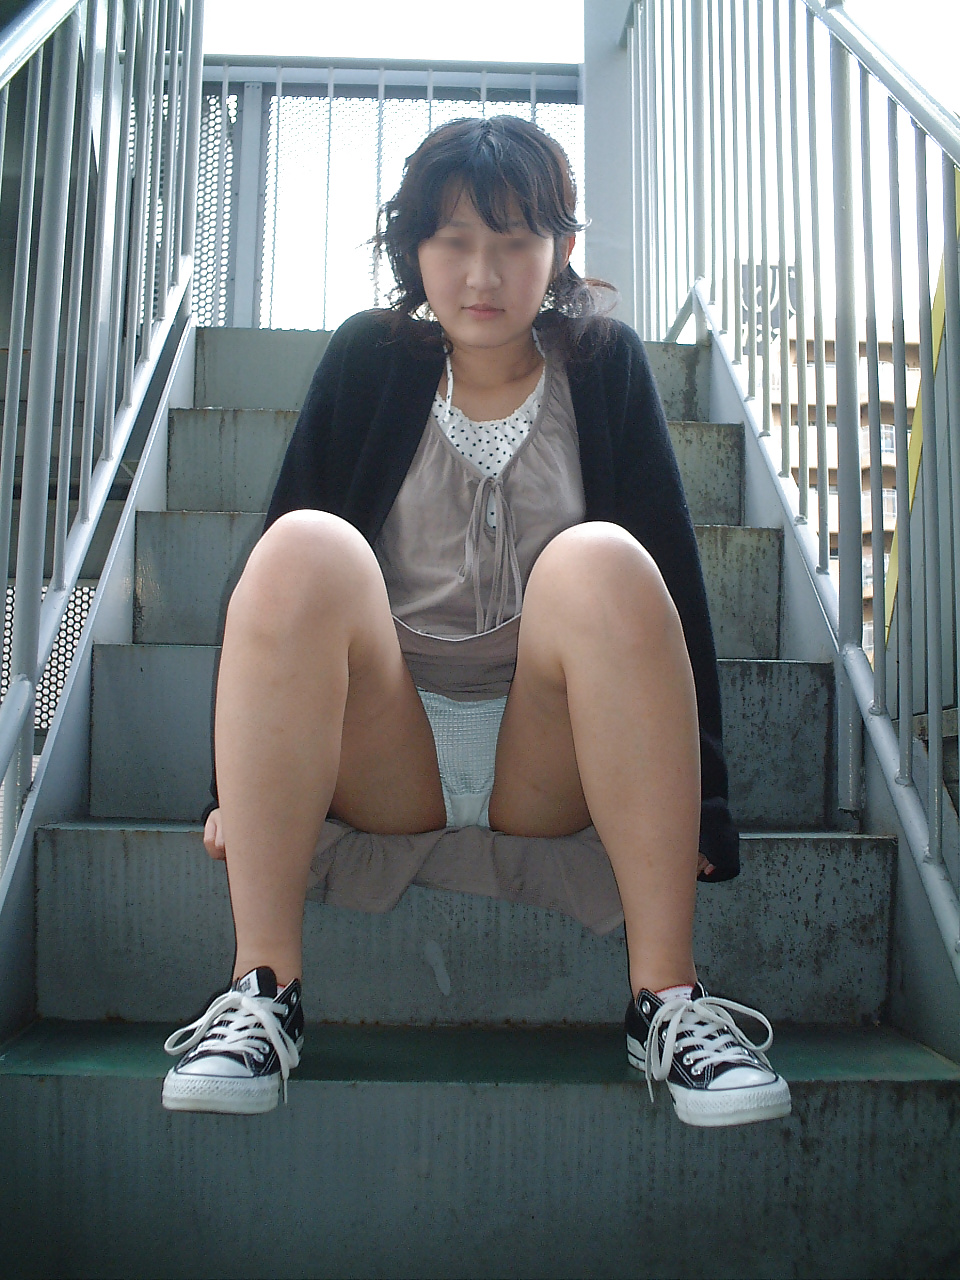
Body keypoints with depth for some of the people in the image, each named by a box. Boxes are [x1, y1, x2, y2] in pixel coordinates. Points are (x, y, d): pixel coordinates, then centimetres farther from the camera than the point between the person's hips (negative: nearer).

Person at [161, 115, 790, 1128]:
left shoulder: (604, 366, 6)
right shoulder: (368, 362, 6)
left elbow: (673, 576, -2)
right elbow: (278, 586, 2)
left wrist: (699, 798, -9)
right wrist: (240, 779, -5)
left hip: (549, 768, 0)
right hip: (382, 760, 1)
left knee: (601, 561, -28)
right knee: (306, 548, -26)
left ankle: (668, 996, -26)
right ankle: (261, 989, -27)